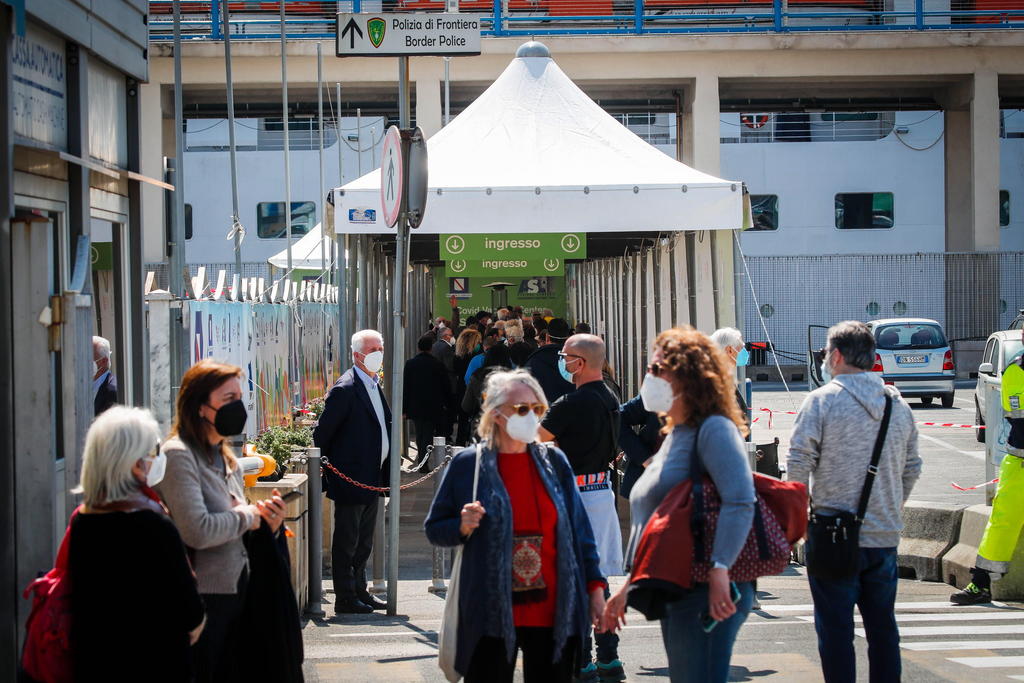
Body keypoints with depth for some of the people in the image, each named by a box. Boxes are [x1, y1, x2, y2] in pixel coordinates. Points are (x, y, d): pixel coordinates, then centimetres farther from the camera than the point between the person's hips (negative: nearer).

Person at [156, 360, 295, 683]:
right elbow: (197, 531, -26)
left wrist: (267, 522, 0)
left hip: (236, 592, 9)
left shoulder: (226, 459, 14)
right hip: (203, 598, -8)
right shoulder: (178, 455, -14)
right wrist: (247, 516, -10)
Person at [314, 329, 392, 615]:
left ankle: (359, 591, 26)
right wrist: (329, 468, -7)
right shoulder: (345, 389, -16)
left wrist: (384, 473, 16)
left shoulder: (374, 385, 13)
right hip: (351, 480, -9)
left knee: (364, 542, 16)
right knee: (347, 541, 0)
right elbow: (321, 433, -15)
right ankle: (346, 599, 6)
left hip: (371, 480, 9)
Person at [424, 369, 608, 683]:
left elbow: (578, 528, 12)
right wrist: (462, 527, -12)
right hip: (492, 617, -2)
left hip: (553, 614, 2)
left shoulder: (553, 461, 9)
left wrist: (595, 587, 8)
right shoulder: (467, 465, 1)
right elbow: (434, 528, 9)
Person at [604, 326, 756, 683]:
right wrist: (629, 586, 24)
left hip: (707, 591, -10)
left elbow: (741, 501, -24)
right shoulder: (675, 435, 20)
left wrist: (719, 570, -31)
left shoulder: (714, 429, -10)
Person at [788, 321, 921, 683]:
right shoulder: (898, 404, 8)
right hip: (885, 535, 5)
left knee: (835, 628, 1)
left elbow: (799, 460, -13)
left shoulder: (822, 399, -8)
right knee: (883, 625, 13)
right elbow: (912, 467, 15)